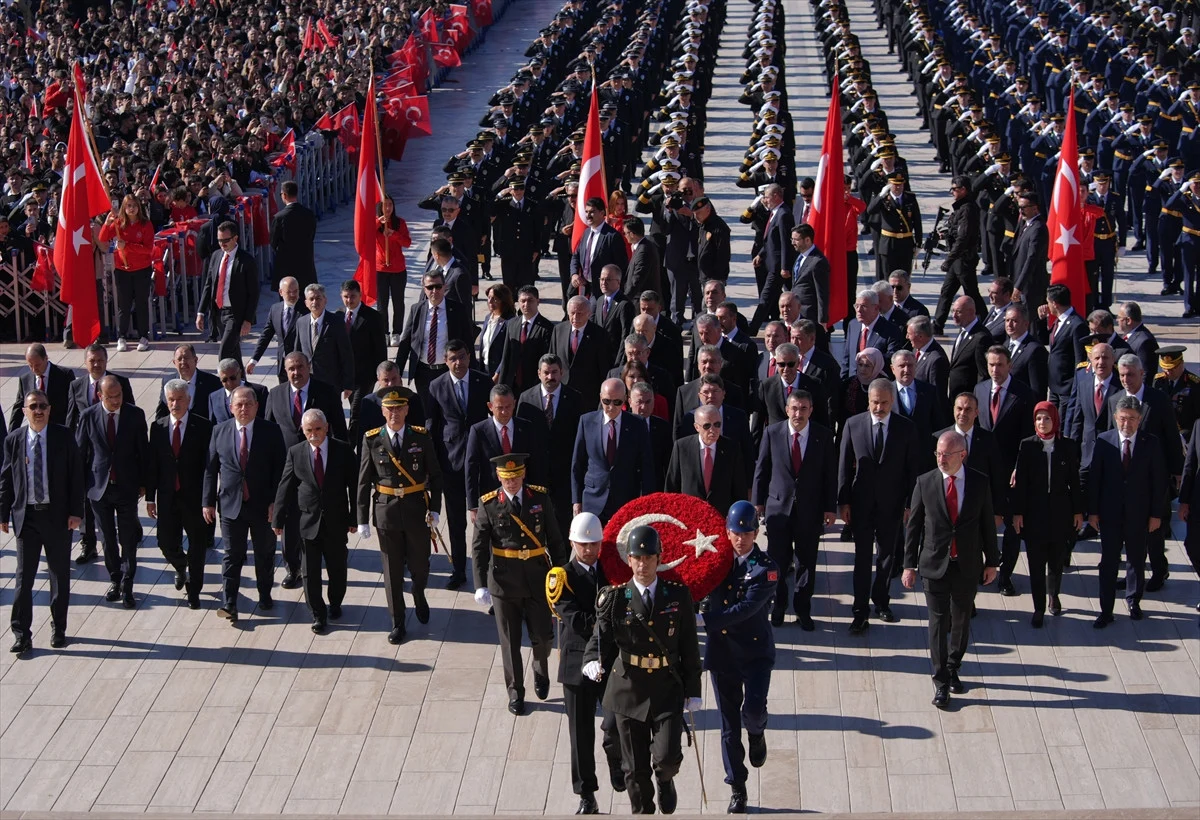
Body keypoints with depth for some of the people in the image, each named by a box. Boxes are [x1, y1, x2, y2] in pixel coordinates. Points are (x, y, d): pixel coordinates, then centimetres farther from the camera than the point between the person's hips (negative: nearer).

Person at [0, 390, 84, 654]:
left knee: (60, 574, 9)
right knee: (24, 576, 1)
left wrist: (76, 511, -8)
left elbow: (76, 475, -2)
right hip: (26, 515, 0)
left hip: (58, 515, 0)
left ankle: (58, 629, 23)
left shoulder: (63, 437, -3)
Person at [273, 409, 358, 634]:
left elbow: (354, 485, 0)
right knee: (310, 571, 3)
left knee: (337, 567, 13)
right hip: (307, 520, 0)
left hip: (336, 521, 0)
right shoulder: (295, 453, -2)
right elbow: (285, 487, 0)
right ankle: (318, 614, 17)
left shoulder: (343, 450, -4)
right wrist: (278, 518, -1)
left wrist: (354, 517, -2)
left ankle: (335, 603, 36)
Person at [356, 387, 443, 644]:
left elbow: (435, 475, 3)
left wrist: (435, 509, -4)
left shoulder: (421, 437, -3)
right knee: (392, 571, 7)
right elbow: (364, 482, -1)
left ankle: (419, 596, 44)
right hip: (386, 511, 0)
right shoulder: (372, 440, -5)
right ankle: (397, 622, 19)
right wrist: (362, 519, -3)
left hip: (417, 511, 1)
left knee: (419, 565, 11)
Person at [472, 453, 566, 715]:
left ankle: (540, 673, 39)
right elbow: (479, 548, -9)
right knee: (510, 642, 8)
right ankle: (515, 692, 24)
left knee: (543, 636, 8)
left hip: (537, 581, 1)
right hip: (504, 583, -1)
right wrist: (480, 585, -17)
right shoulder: (489, 505, -8)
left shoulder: (540, 498, -3)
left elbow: (554, 539, 3)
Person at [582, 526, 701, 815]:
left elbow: (690, 647, 4)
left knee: (667, 756, -12)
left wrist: (694, 691, 3)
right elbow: (601, 638, -4)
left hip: (668, 691, 0)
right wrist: (593, 662, -26)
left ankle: (664, 779, 24)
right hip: (629, 691, 0)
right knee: (635, 768, 7)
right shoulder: (614, 598, -3)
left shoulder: (678, 595, 0)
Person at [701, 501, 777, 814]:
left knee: (753, 711, -20)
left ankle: (756, 734, 17)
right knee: (729, 726, 7)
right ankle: (737, 789, 20)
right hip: (721, 655, 3)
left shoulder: (766, 568, -11)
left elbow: (746, 608, -23)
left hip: (755, 653, -3)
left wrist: (706, 619, -29)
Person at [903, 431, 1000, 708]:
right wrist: (909, 564, -4)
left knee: (962, 620, 13)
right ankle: (941, 682, 7)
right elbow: (913, 526, -1)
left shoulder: (980, 482, -3)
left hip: (968, 565, 1)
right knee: (939, 622, -1)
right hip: (935, 564, -1)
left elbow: (987, 523, 4)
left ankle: (953, 669, 33)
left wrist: (991, 561, 6)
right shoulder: (925, 482, -6)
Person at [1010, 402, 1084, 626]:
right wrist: (1017, 512, -6)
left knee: (1057, 559, 10)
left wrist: (1078, 510, 3)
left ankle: (1054, 595, 36)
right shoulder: (1027, 446, -2)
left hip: (1060, 511, 1)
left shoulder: (1067, 446, 0)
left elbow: (1074, 481, 4)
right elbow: (1019, 481, -3)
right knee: (1036, 562, 0)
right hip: (1034, 512, -1)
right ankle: (1039, 608, 8)